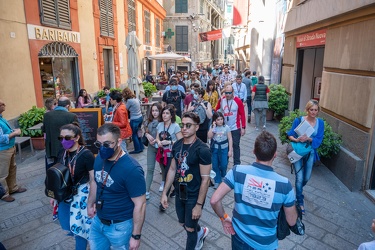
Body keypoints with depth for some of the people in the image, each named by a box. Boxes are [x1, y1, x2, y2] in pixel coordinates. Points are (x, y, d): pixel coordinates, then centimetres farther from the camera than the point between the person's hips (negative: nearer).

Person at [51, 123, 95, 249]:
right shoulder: (62, 153, -2)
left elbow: (93, 180, -16)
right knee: (68, 224, 17)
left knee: (79, 226, 7)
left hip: (81, 194, -6)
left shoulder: (86, 155, -21)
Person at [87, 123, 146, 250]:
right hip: (98, 220, 7)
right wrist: (90, 204, 19)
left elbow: (140, 204, -23)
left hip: (120, 225, -6)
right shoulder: (99, 159, -7)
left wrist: (136, 236, -18)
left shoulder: (131, 169, -30)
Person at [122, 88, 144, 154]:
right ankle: (141, 147, 29)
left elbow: (126, 109, -8)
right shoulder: (136, 98, 5)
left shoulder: (129, 100, -19)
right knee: (137, 133, 20)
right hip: (140, 117, 8)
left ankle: (137, 149, 18)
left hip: (134, 120, -8)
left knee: (134, 135, 8)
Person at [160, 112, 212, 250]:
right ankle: (201, 231, 54)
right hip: (179, 193, 7)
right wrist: (164, 192, 5)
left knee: (190, 228, 10)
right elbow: (172, 170, 6)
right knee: (183, 223, 25)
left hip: (194, 196, -6)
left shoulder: (202, 149, -22)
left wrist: (199, 204, -19)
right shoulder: (177, 145, -3)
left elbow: (205, 179, -20)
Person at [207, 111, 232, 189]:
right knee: (215, 165, 3)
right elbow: (209, 137, -15)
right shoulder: (212, 127, -1)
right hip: (214, 148, 1)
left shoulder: (226, 127, -5)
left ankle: (223, 176, 34)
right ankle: (217, 181, 18)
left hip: (224, 148, -1)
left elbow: (230, 139, -3)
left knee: (223, 165, 1)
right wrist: (213, 127, -18)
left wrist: (230, 150, -6)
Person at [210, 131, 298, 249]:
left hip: (240, 239, 0)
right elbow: (292, 222, -7)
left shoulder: (237, 171, -21)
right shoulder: (284, 184, -20)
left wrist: (224, 218, -2)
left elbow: (214, 200, -20)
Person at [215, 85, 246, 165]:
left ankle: (237, 163, 18)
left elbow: (242, 114, -9)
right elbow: (216, 110, 11)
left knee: (236, 146, 6)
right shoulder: (221, 100, -4)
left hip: (235, 128, -3)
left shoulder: (238, 101, -12)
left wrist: (243, 127, -10)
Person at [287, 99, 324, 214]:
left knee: (306, 178, 17)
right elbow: (290, 135, -7)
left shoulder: (320, 122, -5)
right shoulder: (298, 120, -12)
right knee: (299, 178, -5)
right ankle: (300, 202, 16)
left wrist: (308, 139, -29)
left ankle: (298, 190, 50)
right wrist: (296, 139, -29)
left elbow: (319, 140, -10)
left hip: (310, 152, 3)